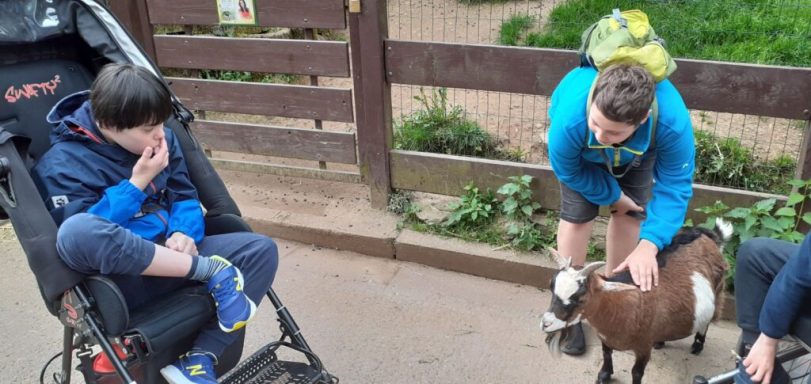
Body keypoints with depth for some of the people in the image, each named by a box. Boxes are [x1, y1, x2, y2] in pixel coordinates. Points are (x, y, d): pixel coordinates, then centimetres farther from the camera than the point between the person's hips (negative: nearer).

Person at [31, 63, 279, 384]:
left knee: (261, 249, -13)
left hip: (172, 258, 6)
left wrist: (185, 233, -10)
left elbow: (185, 195, 12)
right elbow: (83, 233, -18)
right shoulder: (62, 165, -10)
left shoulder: (161, 139, 6)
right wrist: (137, 182, -20)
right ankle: (212, 272, -24)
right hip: (118, 277, -5)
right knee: (78, 231, -39)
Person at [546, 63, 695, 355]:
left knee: (631, 216, 1)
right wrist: (614, 196, -13)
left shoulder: (673, 122, -44)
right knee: (577, 216, -7)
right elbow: (568, 171, -25)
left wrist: (648, 246, -44)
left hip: (637, 150, 2)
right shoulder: (570, 117, -46)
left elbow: (674, 187, -32)